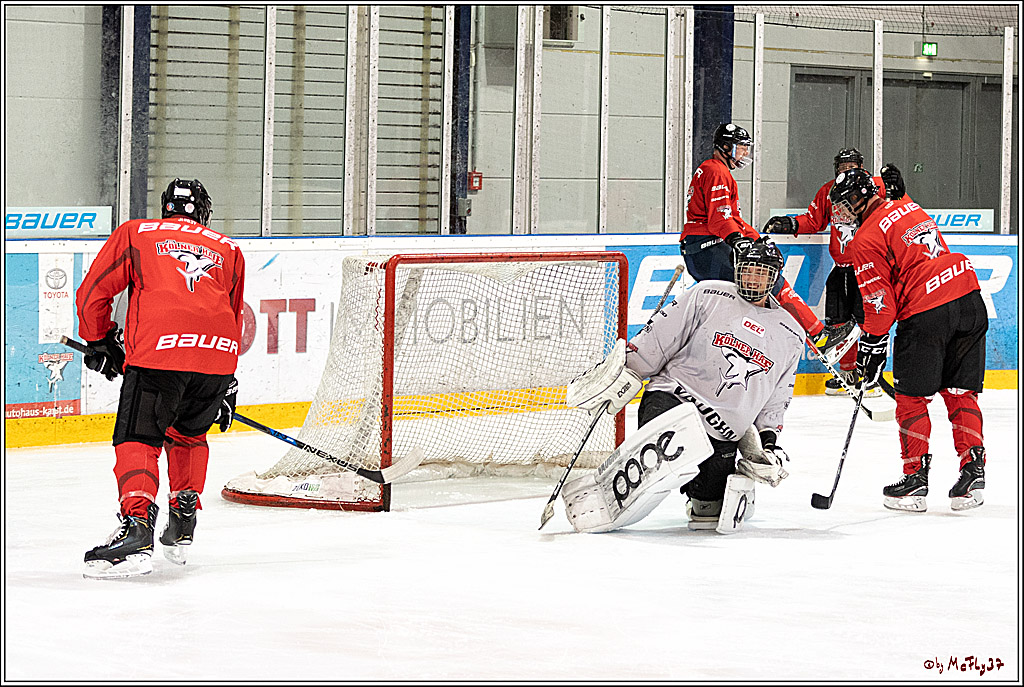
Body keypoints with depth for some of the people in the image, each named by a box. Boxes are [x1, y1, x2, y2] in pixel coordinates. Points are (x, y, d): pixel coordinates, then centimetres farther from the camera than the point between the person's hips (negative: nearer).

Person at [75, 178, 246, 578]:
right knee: (188, 434, 27)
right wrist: (227, 388, 36)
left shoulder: (134, 233, 23)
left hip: (158, 347, -4)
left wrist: (102, 342, 32)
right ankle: (182, 527, 26)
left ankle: (137, 527, -24)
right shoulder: (228, 250, 31)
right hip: (218, 351, 4)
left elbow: (92, 294, 17)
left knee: (137, 439, -2)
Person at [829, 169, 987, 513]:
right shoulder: (907, 208, 18)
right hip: (969, 302, 7)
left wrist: (871, 346, 4)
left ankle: (916, 480, 9)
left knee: (911, 398, 7)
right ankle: (973, 473, 7)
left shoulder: (866, 240, -6)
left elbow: (880, 303, -8)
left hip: (925, 316, -7)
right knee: (961, 394, 12)